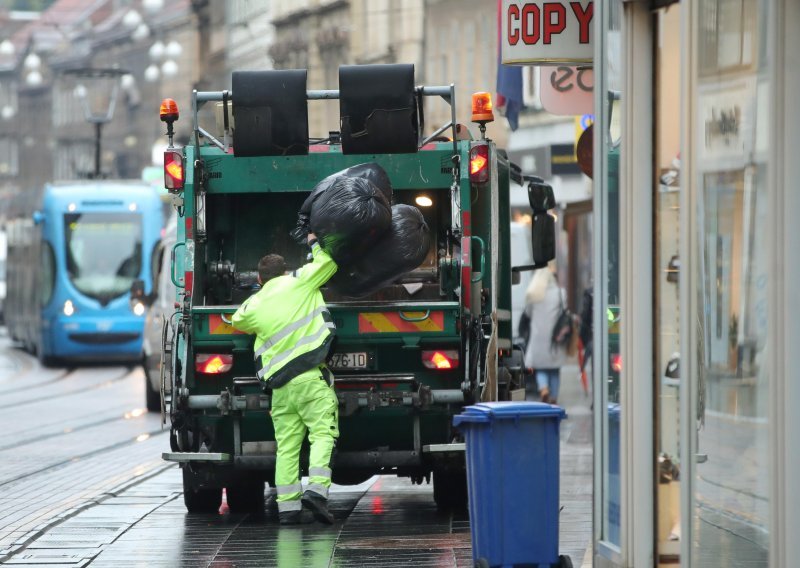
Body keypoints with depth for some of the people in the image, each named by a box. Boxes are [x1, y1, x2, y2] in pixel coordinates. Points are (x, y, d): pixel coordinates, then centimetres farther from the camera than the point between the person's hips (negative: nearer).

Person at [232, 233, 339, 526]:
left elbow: (237, 321, 33)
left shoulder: (254, 306, 10)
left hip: (279, 381, 4)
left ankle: (288, 505, 2)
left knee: (287, 445, 6)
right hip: (311, 375, -3)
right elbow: (329, 262, 17)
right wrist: (315, 243, 34)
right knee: (323, 433, -7)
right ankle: (316, 490, -24)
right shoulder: (299, 282, 4)